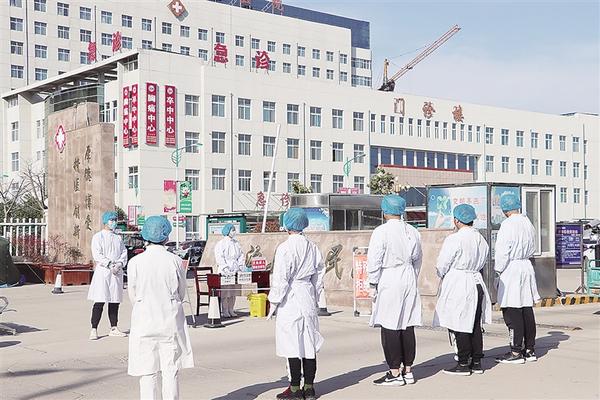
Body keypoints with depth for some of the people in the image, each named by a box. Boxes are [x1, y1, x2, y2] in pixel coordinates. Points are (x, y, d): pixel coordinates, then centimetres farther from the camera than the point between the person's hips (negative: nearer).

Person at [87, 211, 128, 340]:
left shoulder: (118, 238, 17)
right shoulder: (98, 237, 0)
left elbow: (124, 252, 9)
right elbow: (97, 255, -10)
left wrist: (119, 264, -10)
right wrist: (110, 265, -18)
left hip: (117, 272, 5)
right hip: (102, 271, -5)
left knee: (115, 302, 8)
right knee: (99, 302, -8)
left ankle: (113, 328, 17)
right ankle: (94, 330, -5)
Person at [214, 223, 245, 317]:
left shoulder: (236, 243, 14)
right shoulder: (221, 243, -5)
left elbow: (241, 255, 15)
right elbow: (219, 257, -11)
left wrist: (241, 265, 3)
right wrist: (225, 268, -19)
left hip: (235, 271, 6)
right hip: (224, 271, -6)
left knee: (233, 291, 7)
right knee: (224, 291, -7)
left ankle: (231, 310, 14)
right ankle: (224, 311, -2)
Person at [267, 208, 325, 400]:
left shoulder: (285, 248, -13)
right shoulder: (312, 247, 9)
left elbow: (281, 278, -13)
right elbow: (319, 273, 14)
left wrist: (274, 302, -5)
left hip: (290, 299, -7)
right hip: (308, 298, 7)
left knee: (292, 344, -1)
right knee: (309, 343, 10)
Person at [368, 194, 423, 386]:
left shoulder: (381, 232, -11)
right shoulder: (412, 232, 8)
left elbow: (374, 261, -11)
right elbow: (417, 259, 15)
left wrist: (373, 285, -3)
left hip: (389, 282, -6)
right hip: (409, 281, 7)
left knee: (390, 327, -1)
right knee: (407, 326, 10)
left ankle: (394, 373, 2)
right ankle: (408, 370, 16)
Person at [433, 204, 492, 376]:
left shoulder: (454, 239, -15)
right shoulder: (481, 240, 7)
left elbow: (442, 265, -10)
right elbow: (482, 263, 14)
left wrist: (444, 276, 10)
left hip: (457, 284, -7)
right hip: (477, 282, 7)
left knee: (459, 326, 0)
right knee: (475, 324, 13)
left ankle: (464, 364, 4)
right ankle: (476, 362, 18)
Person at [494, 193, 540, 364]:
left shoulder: (508, 225, -15)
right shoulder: (528, 223, 8)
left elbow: (502, 252, -16)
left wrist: (499, 269, -5)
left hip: (511, 269, -8)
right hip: (527, 267, 8)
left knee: (512, 313, -3)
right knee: (527, 310, 12)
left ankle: (516, 352, 0)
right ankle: (530, 349, 18)